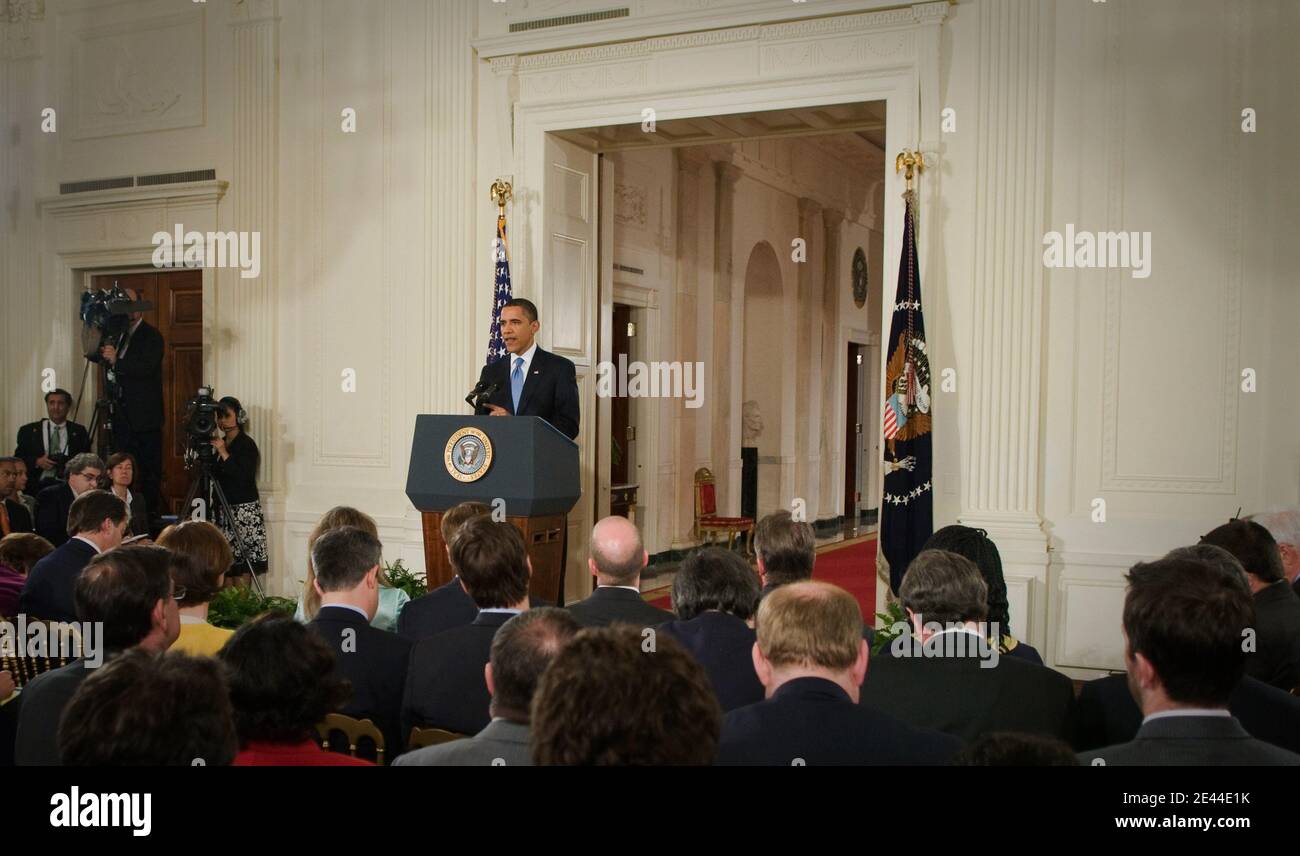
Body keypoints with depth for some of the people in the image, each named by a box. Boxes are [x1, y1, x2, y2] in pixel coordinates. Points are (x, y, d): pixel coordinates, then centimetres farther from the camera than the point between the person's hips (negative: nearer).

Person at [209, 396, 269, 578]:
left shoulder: (247, 444, -6)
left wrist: (224, 453, -16)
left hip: (244, 508, -7)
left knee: (241, 565, -9)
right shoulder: (219, 443, 14)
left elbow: (245, 478, -16)